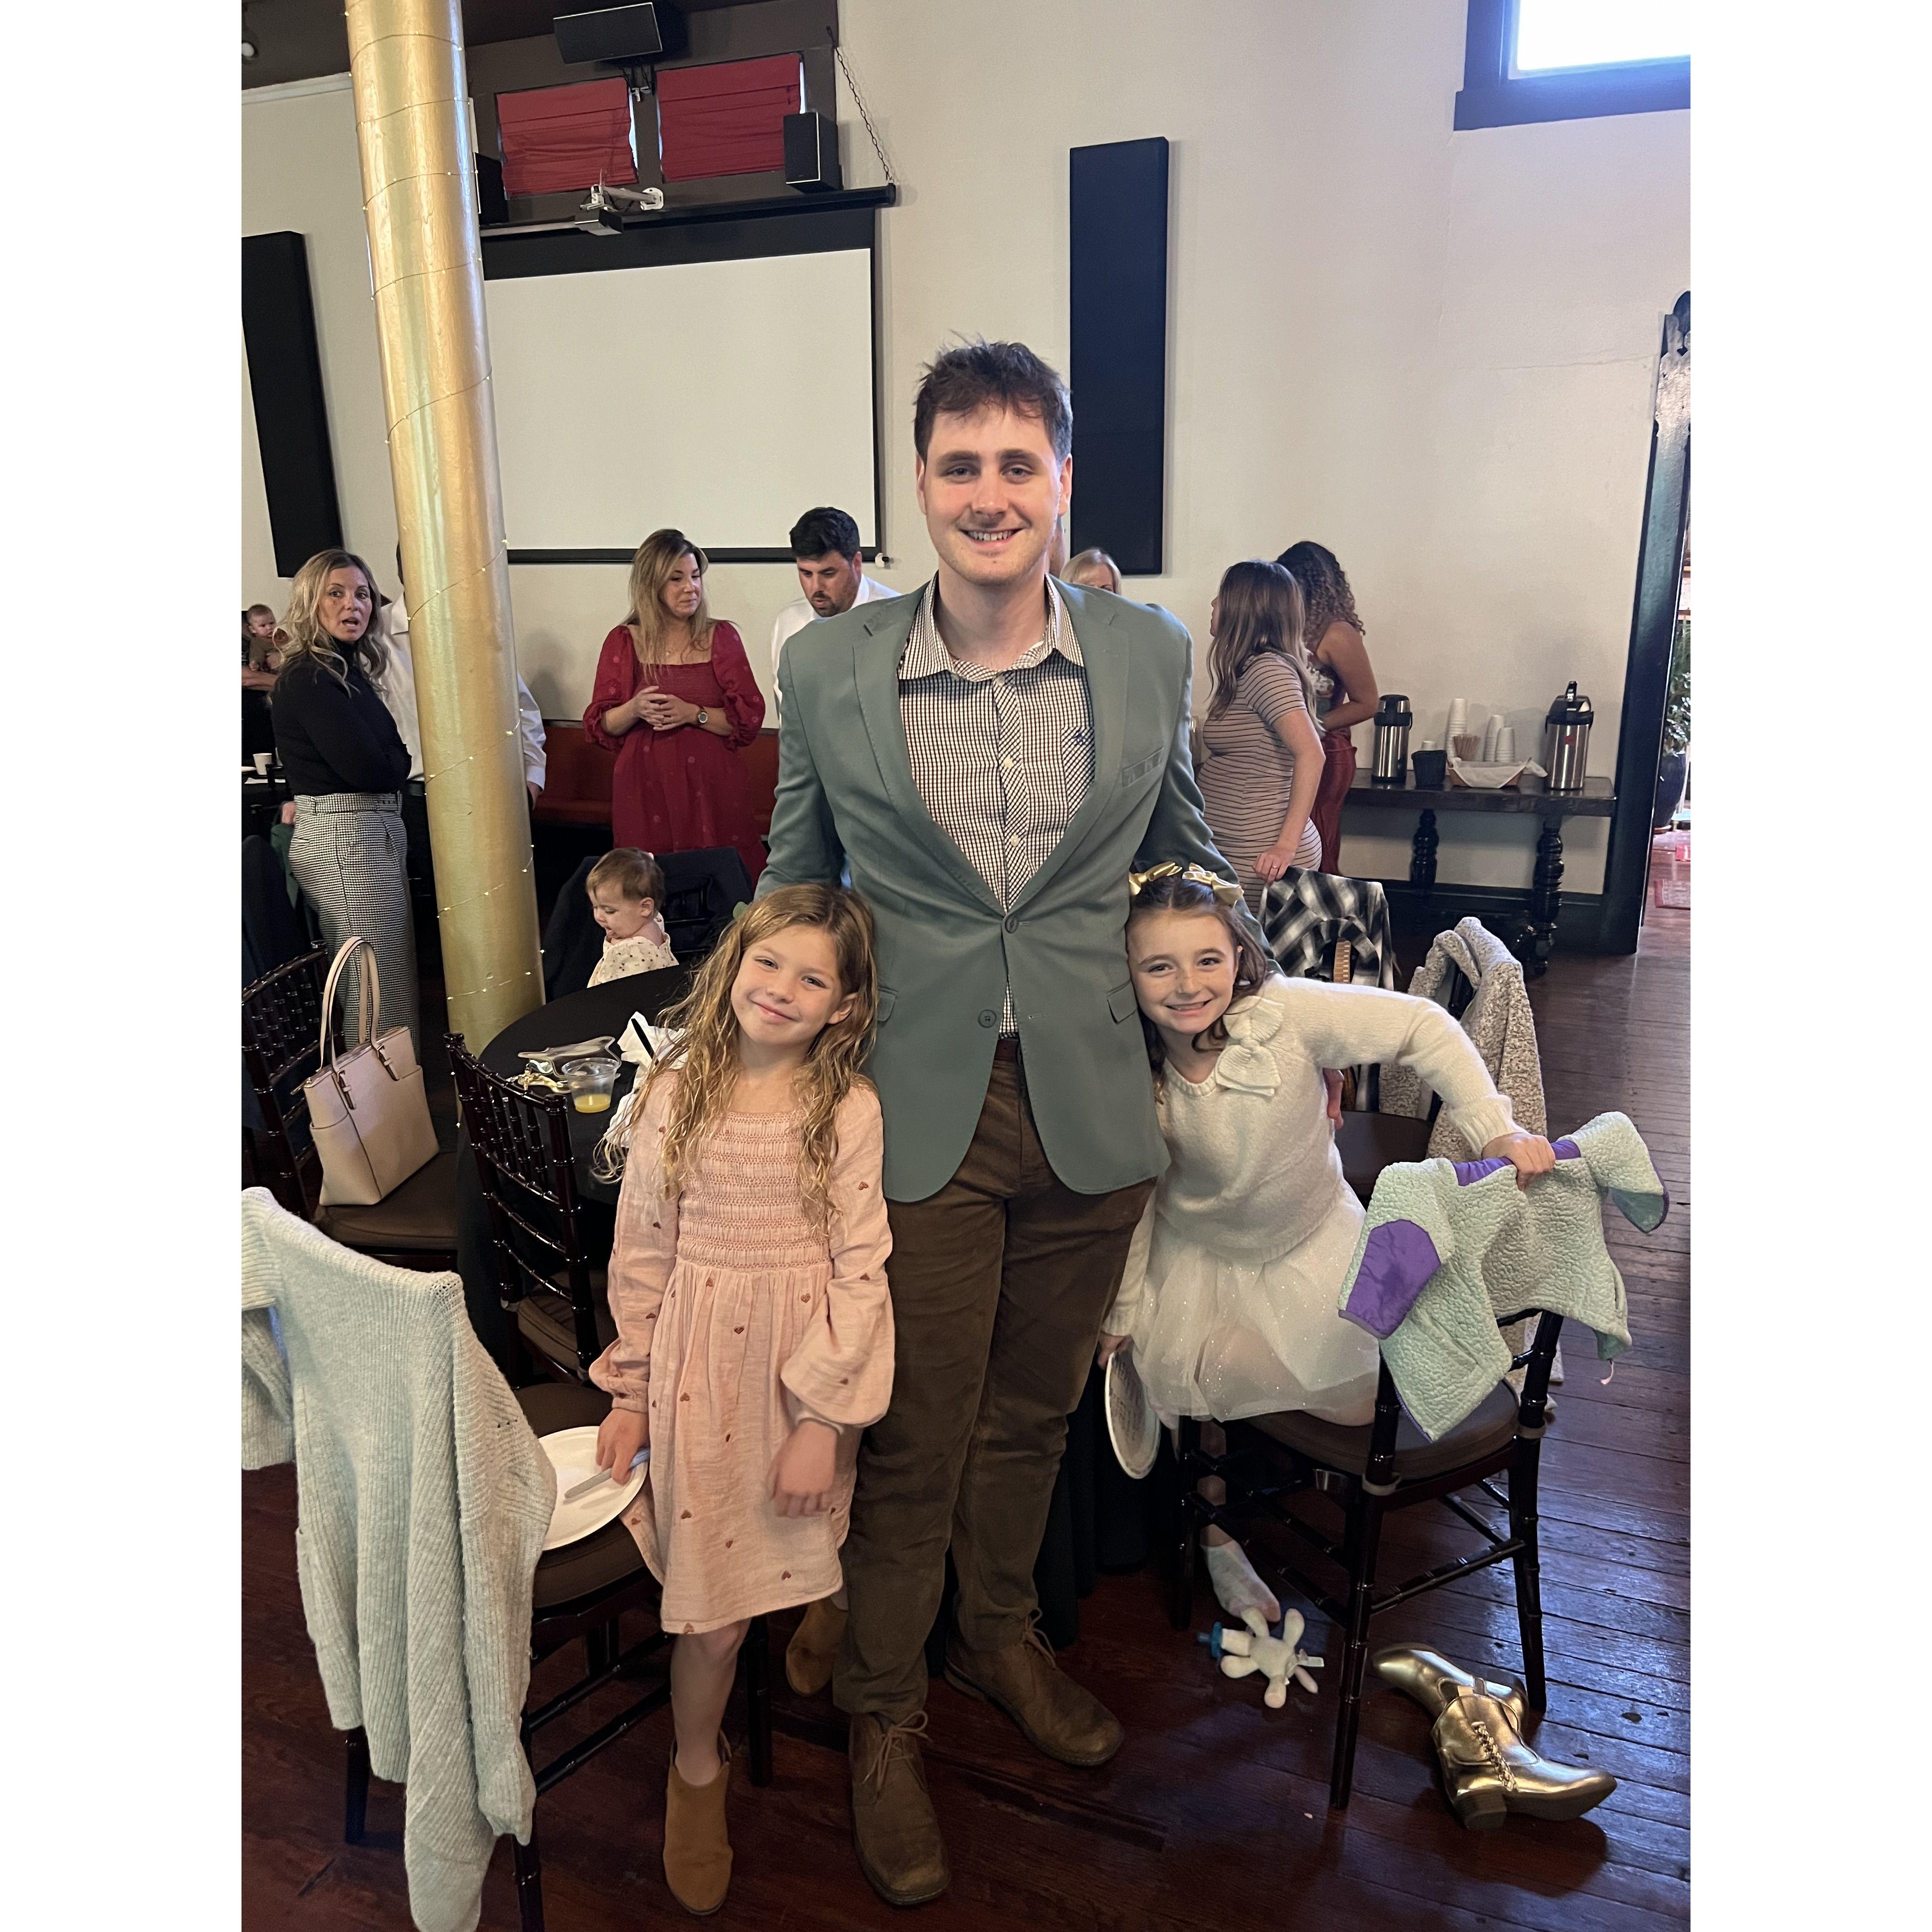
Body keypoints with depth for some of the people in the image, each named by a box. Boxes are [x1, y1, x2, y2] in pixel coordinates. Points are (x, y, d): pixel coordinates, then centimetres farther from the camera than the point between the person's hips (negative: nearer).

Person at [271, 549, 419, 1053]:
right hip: (345, 838, -10)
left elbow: (385, 757, 14)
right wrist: (400, 760, 0)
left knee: (392, 979, 15)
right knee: (378, 989, -6)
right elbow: (369, 768, -18)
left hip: (373, 832, 10)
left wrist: (387, 759, -5)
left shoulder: (346, 671, 15)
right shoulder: (308, 679, -13)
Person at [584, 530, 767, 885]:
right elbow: (599, 727, 6)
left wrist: (694, 714, -14)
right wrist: (634, 710, -13)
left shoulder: (721, 637, 5)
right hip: (646, 788, 0)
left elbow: (750, 719, 0)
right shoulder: (623, 642, 5)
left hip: (712, 786, 0)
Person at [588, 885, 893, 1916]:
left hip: (811, 1371, -1)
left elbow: (860, 1269, -9)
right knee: (712, 1606, 6)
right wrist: (630, 1393, 5)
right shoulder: (676, 1094, -4)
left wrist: (823, 1417, -12)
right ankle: (696, 1773, 32)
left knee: (798, 1577, 9)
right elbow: (641, 1254, 2)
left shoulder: (850, 1108, -8)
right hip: (700, 1367, 1)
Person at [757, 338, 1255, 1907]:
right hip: (915, 1112, -2)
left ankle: (1001, 1632, 48)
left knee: (1032, 1411, 21)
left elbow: (1186, 861, 14)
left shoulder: (1152, 657, -1)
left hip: (1091, 1108, 2)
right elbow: (792, 893, 7)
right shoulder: (826, 670, -4)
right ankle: (884, 1710, 37)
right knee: (914, 1435, 10)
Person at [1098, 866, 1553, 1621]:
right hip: (1198, 1257, 1)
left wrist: (1496, 1130, -34)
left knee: (1359, 1406, -2)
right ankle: (1217, 1538, 18)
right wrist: (1125, 1310, -2)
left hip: (1314, 1240, 0)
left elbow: (1422, 1026, -23)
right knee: (1203, 1382, -12)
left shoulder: (1285, 1012, -30)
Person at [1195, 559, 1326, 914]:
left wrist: (1287, 844, -26)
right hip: (1240, 853, 9)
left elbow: (1310, 754, -24)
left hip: (1259, 861, -9)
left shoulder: (1267, 670, -14)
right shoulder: (1249, 670, 16)